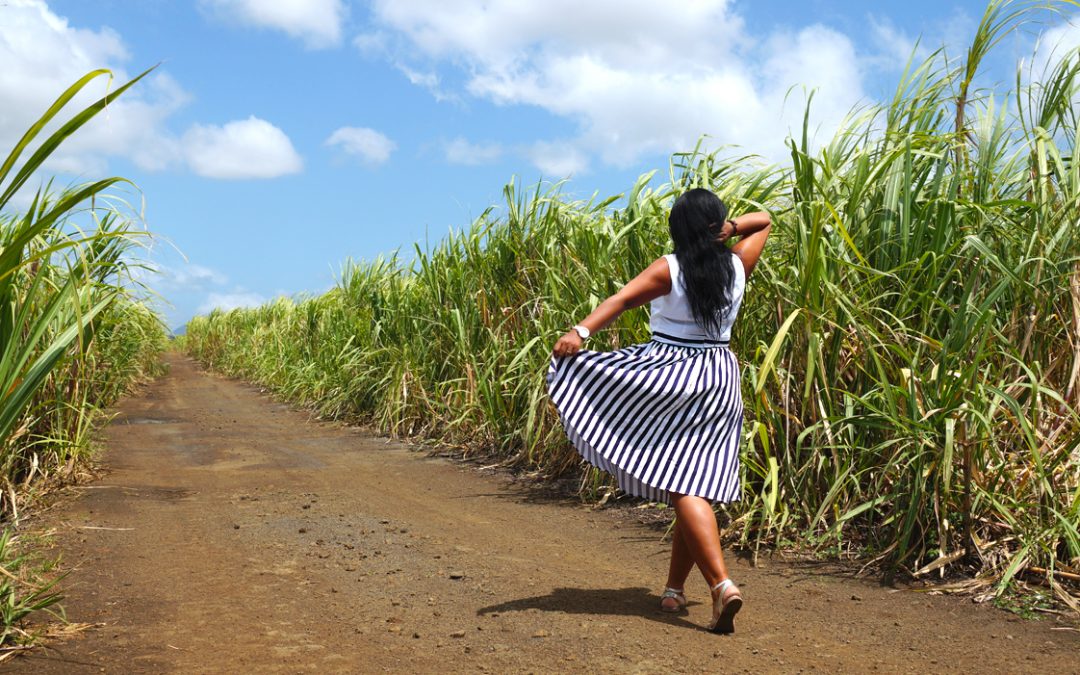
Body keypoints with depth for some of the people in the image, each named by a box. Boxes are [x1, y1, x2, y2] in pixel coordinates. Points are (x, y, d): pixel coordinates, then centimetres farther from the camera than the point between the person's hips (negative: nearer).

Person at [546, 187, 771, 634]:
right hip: (719, 380, 5)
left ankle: (721, 583, -27)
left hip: (669, 377, -5)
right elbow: (764, 221, 21)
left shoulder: (669, 269, -7)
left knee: (683, 487, -10)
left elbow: (623, 299, -22)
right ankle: (674, 590, 18)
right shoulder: (737, 267, 5)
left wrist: (580, 331, -31)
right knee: (697, 485, 8)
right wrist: (731, 227, 2)